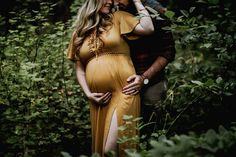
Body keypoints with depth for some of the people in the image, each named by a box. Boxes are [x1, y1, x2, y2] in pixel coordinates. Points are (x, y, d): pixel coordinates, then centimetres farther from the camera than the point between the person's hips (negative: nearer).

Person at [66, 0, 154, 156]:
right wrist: (88, 94, 2)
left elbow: (148, 28, -8)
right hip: (99, 98, 4)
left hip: (123, 92, -4)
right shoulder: (79, 33, 14)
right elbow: (79, 68, 16)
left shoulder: (118, 18, 6)